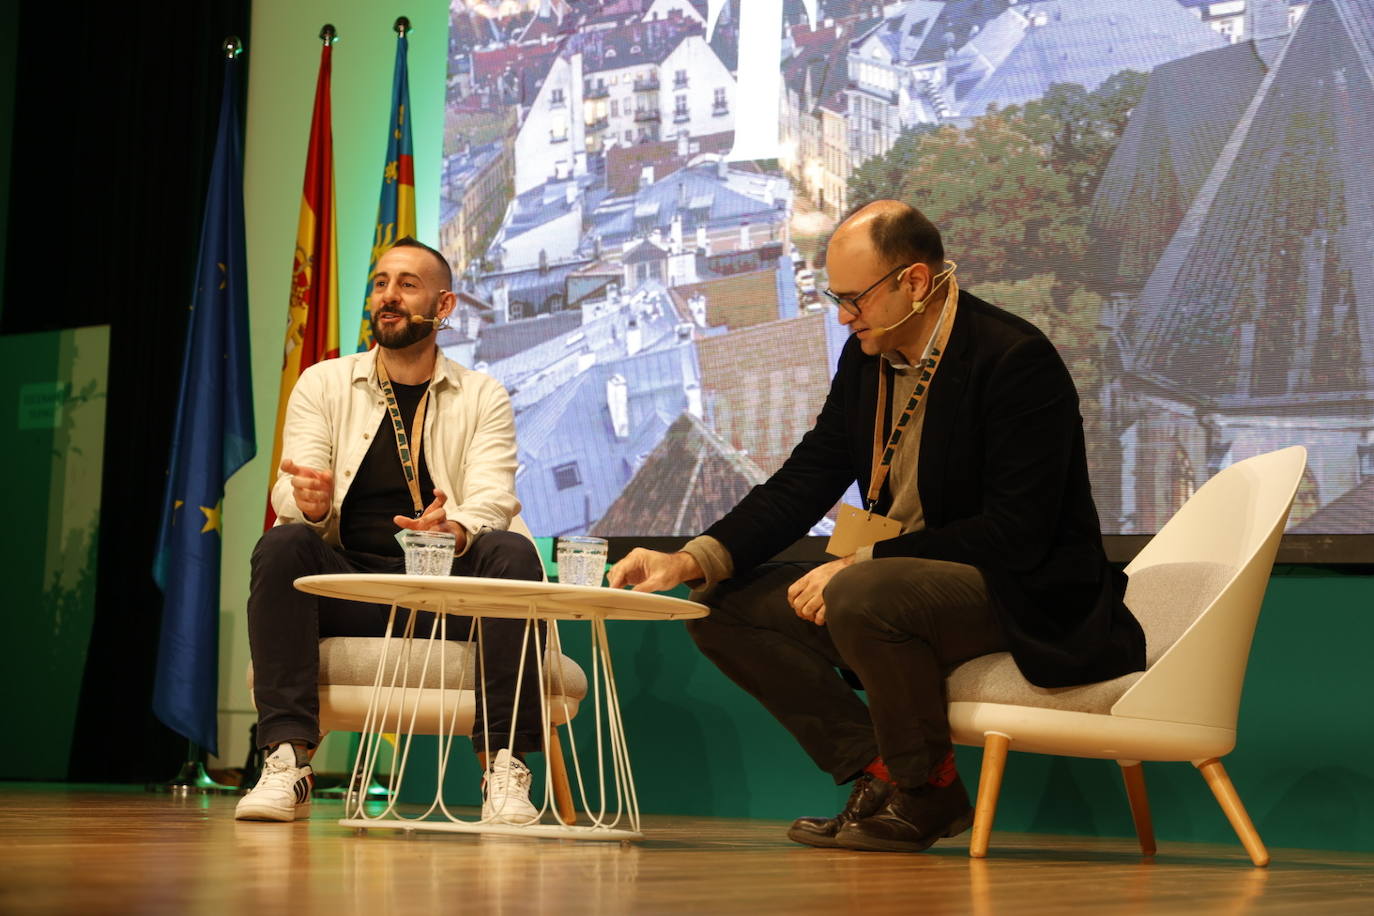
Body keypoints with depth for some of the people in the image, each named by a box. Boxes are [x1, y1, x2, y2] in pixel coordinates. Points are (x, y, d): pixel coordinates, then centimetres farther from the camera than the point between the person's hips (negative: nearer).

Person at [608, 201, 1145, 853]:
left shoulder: (1015, 360, -18)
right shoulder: (867, 356, 6)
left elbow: (1015, 534, -24)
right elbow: (806, 479, 9)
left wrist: (861, 565, -25)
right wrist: (694, 559, -6)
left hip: (1024, 600, -9)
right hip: (895, 581, 9)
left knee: (862, 599, -36)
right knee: (724, 605, -2)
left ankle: (928, 794, -12)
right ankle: (880, 774, -6)